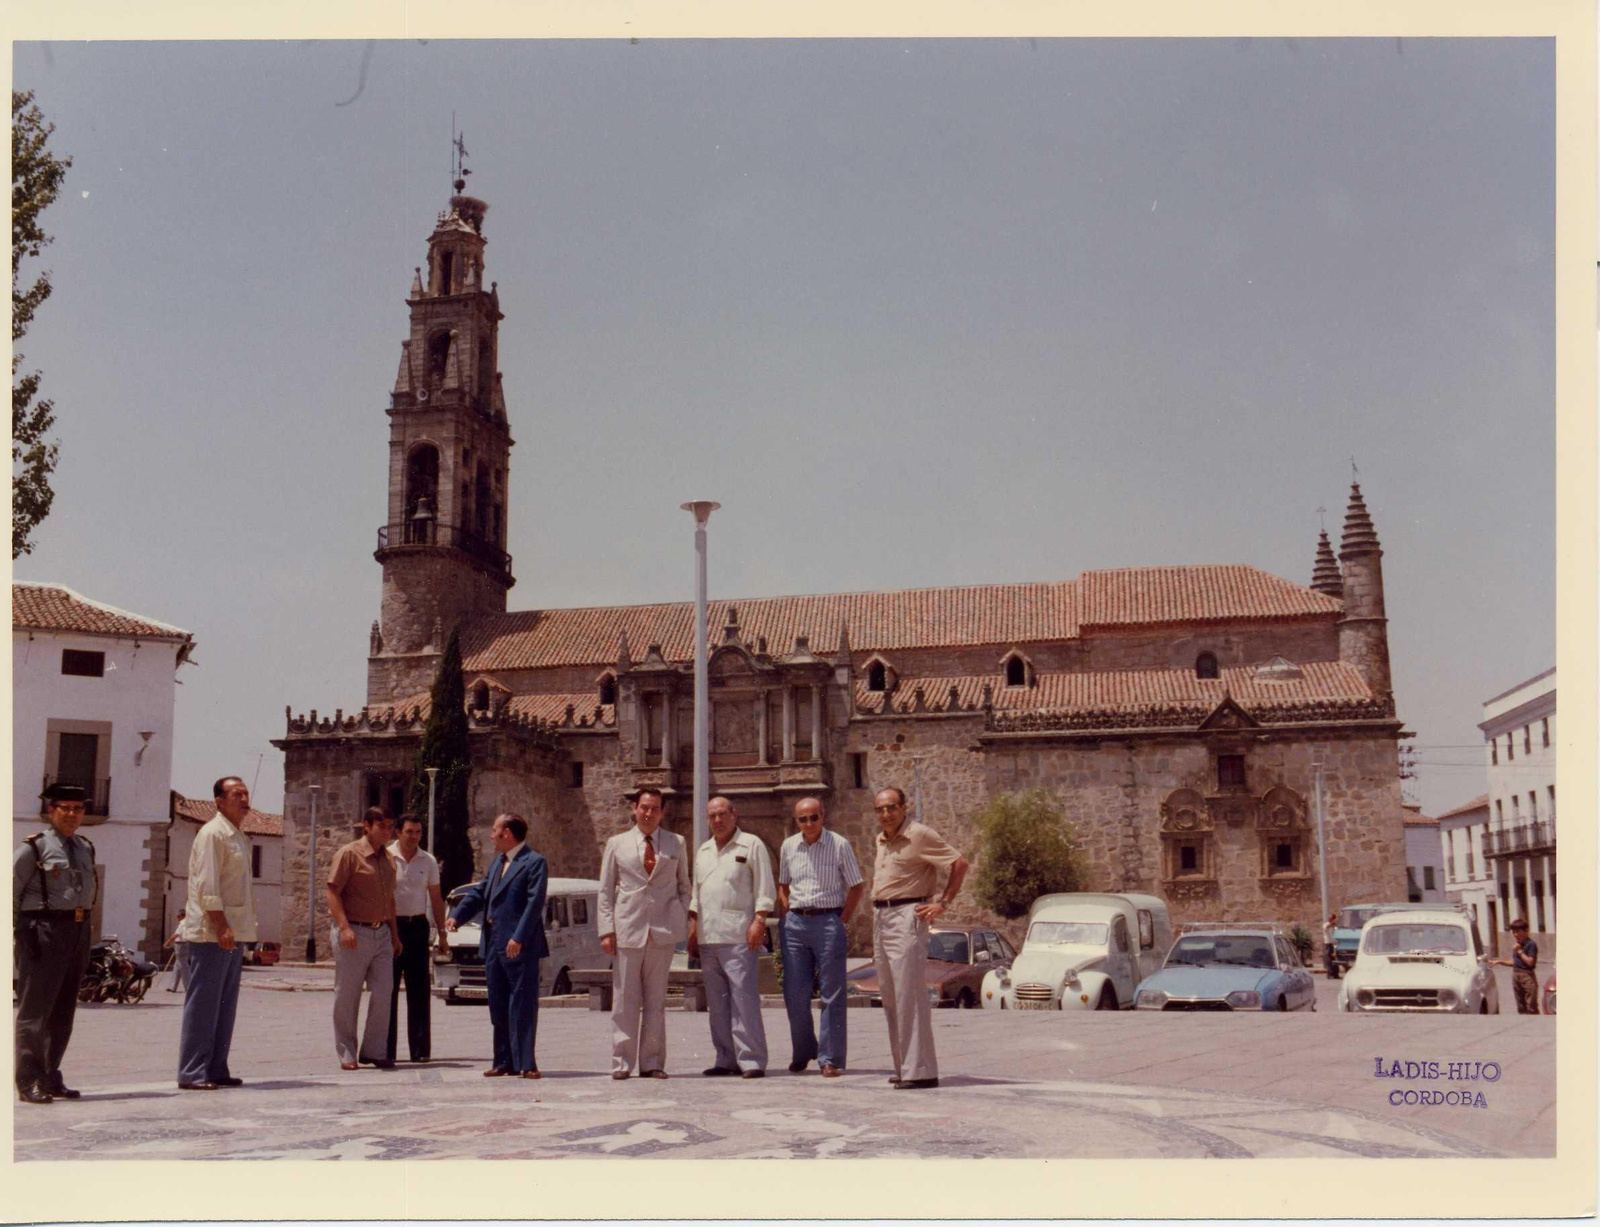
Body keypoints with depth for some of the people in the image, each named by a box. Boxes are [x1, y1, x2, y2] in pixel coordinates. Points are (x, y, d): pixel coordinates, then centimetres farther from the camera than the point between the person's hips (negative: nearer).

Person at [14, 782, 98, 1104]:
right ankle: (28, 1083, -1)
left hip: (78, 932, 7)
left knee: (63, 1012, 11)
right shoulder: (33, 847, -6)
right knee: (35, 1010, -6)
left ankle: (51, 1079, 20)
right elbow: (11, 890, -6)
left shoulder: (86, 848, 14)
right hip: (44, 932, -7)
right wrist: (23, 930, -11)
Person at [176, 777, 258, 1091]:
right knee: (202, 1005, -6)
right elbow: (207, 887, -18)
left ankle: (215, 1070, 17)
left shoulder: (238, 837, 19)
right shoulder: (212, 833, -10)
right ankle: (192, 1073, -2)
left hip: (232, 935, 9)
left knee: (225, 1006, 11)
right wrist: (221, 928, -23)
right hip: (211, 934, -9)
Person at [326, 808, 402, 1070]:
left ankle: (374, 1051, 12)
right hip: (354, 932, -6)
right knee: (347, 996, 2)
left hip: (381, 933, 7)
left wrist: (394, 933, 20)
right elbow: (333, 892, -13)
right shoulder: (349, 854, -8)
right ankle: (347, 1054, 11)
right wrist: (344, 927, -22)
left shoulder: (387, 858, 15)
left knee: (384, 992, 3)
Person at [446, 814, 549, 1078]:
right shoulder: (496, 863, 19)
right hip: (493, 945, 9)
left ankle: (526, 1063, -2)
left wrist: (519, 938, -23)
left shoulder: (535, 863, -8)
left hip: (520, 947, -9)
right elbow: (478, 893, 18)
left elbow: (534, 903, -16)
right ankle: (504, 1062, 19)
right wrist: (457, 916, 1)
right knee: (498, 1006, 12)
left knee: (522, 1006, -5)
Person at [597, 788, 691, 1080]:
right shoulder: (617, 844, 9)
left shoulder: (676, 844, 12)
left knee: (656, 1000, 4)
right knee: (625, 1000, 0)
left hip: (663, 931, 1)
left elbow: (684, 887, 14)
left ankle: (652, 1063, 9)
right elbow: (605, 891, 8)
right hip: (627, 930, -1)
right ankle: (621, 1063, 6)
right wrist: (607, 930, -1)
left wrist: (683, 925, 3)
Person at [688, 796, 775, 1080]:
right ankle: (727, 1059, 12)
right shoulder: (702, 852, 20)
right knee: (717, 1001, 6)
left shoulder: (751, 845, 2)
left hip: (739, 936, -6)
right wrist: (693, 931, 16)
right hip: (708, 937, 6)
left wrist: (759, 922, -12)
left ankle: (751, 1059, -8)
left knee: (744, 996, -11)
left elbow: (764, 889, -2)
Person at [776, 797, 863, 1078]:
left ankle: (830, 1059, 3)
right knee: (795, 994, 6)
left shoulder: (840, 845, -3)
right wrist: (786, 918, 8)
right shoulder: (788, 847, 8)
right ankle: (802, 1053, 22)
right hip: (795, 924, 4)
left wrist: (842, 920, -5)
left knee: (832, 995, -2)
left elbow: (857, 886, 2)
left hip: (828, 921, -4)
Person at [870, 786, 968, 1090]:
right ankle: (903, 1067, 18)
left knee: (910, 995, -11)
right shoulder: (881, 840, 15)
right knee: (890, 996, 11)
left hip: (907, 916, -9)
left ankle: (920, 1071, -10)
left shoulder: (920, 835, -10)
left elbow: (959, 863, -11)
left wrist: (944, 903, -13)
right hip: (881, 917, 9)